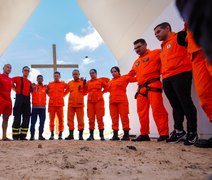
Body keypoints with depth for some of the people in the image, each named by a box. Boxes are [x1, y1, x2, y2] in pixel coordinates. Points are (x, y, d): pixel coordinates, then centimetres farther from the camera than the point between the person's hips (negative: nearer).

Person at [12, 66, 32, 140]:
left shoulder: (30, 82, 21)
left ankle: (23, 136, 6)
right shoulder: (17, 78, 7)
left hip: (27, 100, 6)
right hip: (19, 98, -5)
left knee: (26, 118, 1)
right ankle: (15, 136, -5)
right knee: (17, 118, -8)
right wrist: (15, 89, 0)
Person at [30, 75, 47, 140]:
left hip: (43, 107, 2)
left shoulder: (45, 87, 13)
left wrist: (46, 88, -2)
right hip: (35, 106, -2)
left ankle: (40, 135, 7)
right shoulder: (33, 86, 9)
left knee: (42, 121, 2)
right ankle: (32, 135, 2)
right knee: (33, 121, -2)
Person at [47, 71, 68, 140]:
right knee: (51, 119, 1)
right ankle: (52, 134, 6)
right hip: (51, 104, 1)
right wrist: (50, 95, 11)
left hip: (60, 104, -1)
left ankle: (60, 134, 4)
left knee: (61, 119, -1)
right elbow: (47, 90, 25)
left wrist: (63, 95, 9)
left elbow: (68, 89, 17)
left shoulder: (63, 84, 6)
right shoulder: (50, 84, 11)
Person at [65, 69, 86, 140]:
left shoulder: (83, 82, 5)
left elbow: (84, 93, -1)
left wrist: (84, 85, -11)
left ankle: (81, 135, 5)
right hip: (71, 104, 3)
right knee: (70, 119, 5)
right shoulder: (69, 83, 13)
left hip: (79, 104, -3)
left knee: (80, 119, 0)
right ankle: (71, 134, 14)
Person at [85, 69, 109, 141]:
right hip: (90, 101, 3)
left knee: (100, 118, -4)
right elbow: (85, 91, 11)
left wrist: (102, 92, 7)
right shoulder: (88, 82, 15)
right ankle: (91, 135, 6)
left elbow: (106, 87, 13)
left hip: (99, 101, -3)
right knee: (91, 118, 2)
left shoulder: (100, 80, 8)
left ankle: (101, 135, -1)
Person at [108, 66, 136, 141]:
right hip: (112, 101, 5)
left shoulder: (124, 78, 7)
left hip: (122, 100, -5)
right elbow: (108, 89, 24)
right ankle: (115, 135, 7)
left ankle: (126, 134, 0)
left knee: (124, 116, -5)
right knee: (114, 118, 4)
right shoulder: (110, 82, 22)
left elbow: (136, 78, 3)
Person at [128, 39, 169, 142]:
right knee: (142, 112, 6)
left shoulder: (155, 53, 7)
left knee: (157, 110, -12)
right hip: (141, 89, 7)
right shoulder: (136, 62, 28)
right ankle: (144, 134, 13)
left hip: (153, 86, -7)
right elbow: (131, 74, 36)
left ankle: (164, 134, -7)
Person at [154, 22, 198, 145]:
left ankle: (192, 132, 1)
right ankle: (179, 131, 15)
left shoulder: (179, 37, 3)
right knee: (176, 105, 9)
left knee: (186, 103, -6)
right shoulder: (163, 47, 26)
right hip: (167, 79, 8)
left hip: (180, 75, -8)